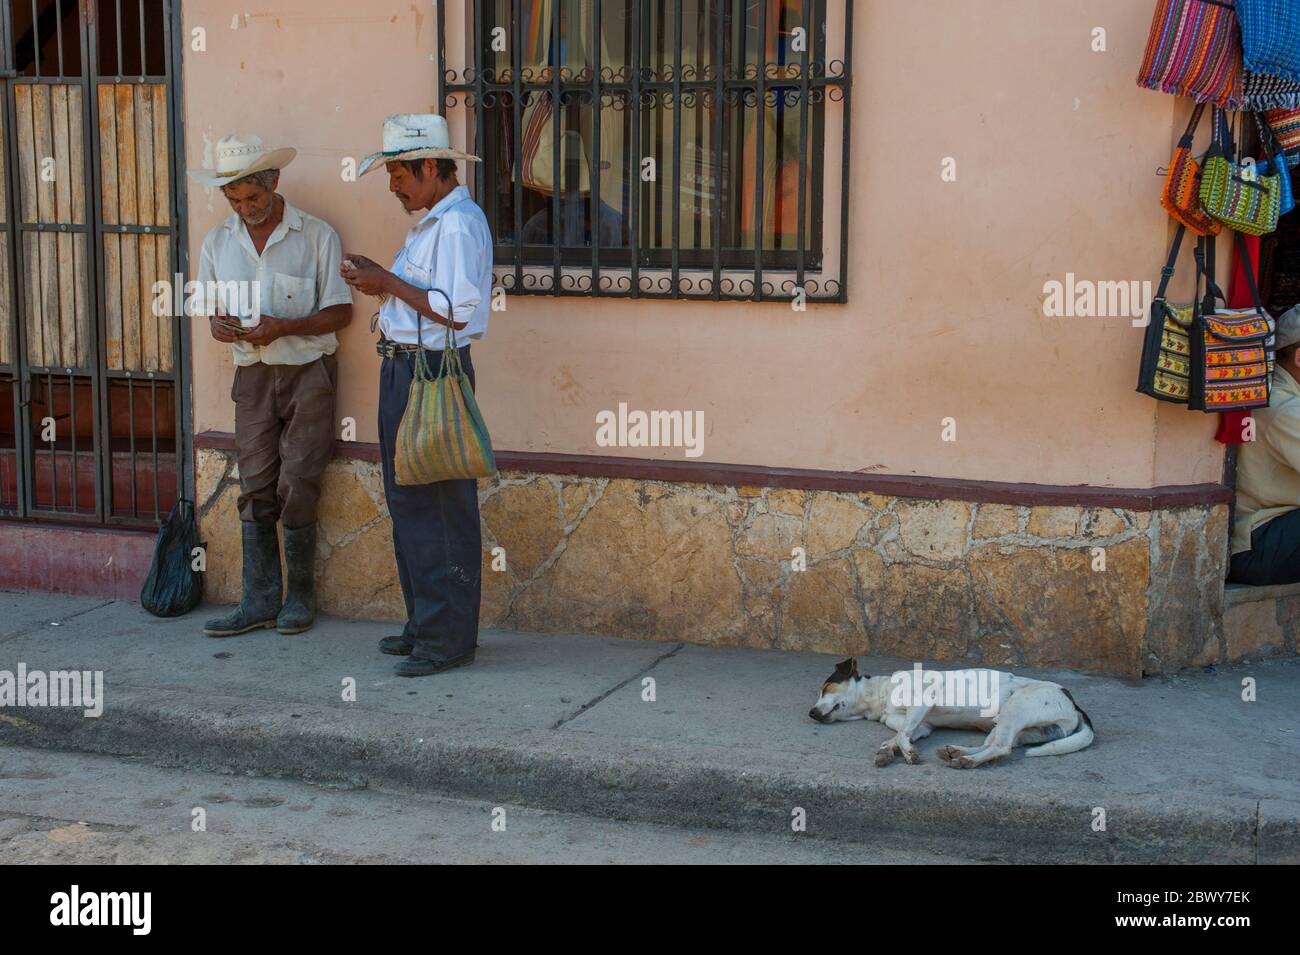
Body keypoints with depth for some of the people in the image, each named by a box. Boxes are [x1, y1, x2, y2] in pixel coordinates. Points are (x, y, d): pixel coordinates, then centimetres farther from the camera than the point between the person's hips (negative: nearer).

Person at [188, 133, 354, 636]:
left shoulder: (316, 236, -3)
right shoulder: (217, 242, 10)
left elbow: (340, 312, -4)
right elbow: (213, 311, 15)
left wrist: (283, 327, -17)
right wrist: (221, 327, -10)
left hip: (308, 373, -4)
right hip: (252, 375, 4)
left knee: (296, 489, -5)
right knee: (255, 490, 1)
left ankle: (300, 596, 7)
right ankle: (259, 600, 6)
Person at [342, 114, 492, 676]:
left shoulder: (459, 225, -15)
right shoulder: (431, 222, 18)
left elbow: (456, 311, -23)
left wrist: (389, 284, -15)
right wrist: (379, 282, 6)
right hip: (405, 370, 11)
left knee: (440, 509, -6)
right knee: (408, 501, 15)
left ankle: (449, 638, 1)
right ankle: (424, 626, 25)